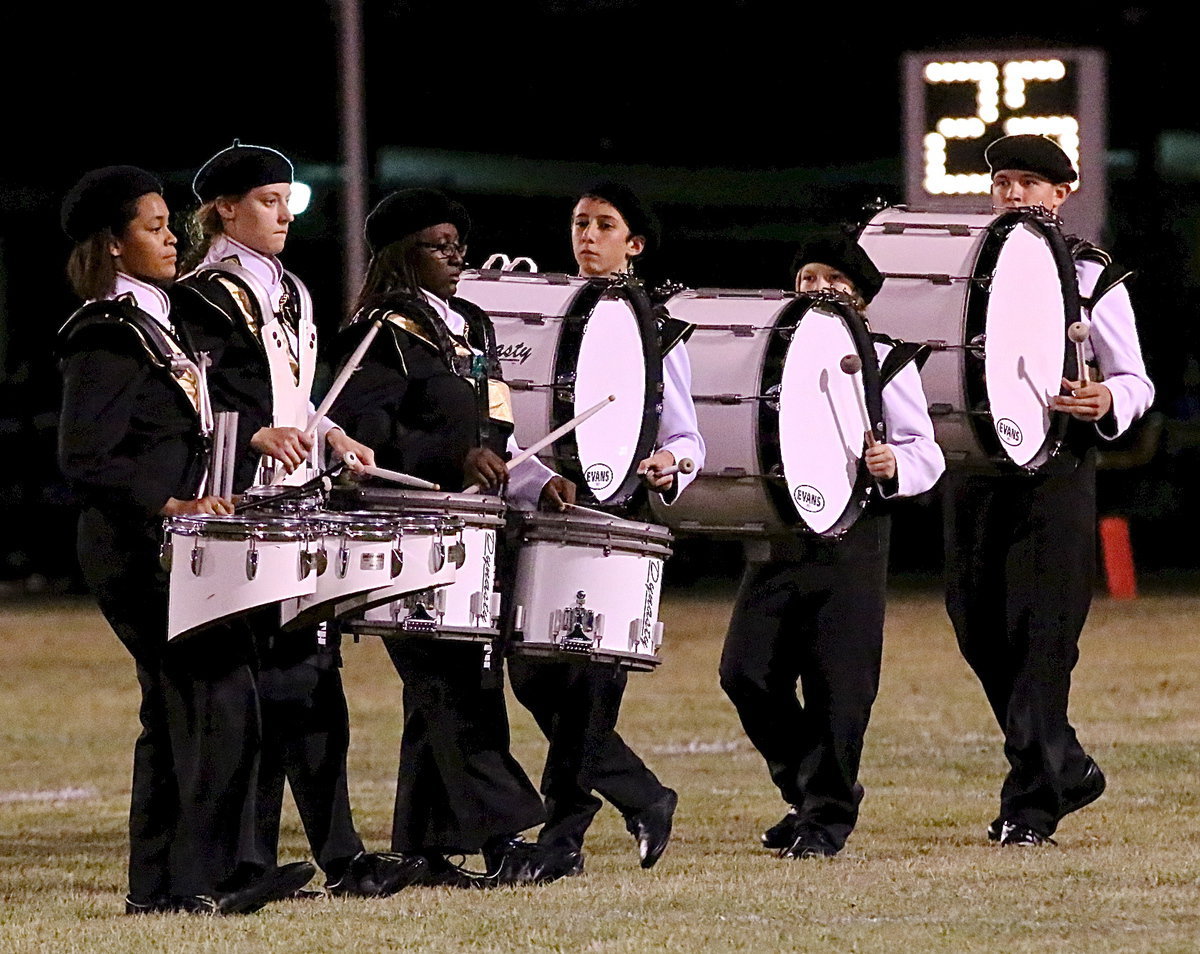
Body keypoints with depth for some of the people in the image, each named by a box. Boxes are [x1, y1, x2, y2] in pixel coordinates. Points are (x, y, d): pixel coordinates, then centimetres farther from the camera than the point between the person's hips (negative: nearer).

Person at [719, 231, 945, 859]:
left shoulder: (886, 364, 4)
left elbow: (925, 453, 0)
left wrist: (893, 466, -21)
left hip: (852, 540, -4)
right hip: (776, 539, 4)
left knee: (837, 683, -6)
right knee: (746, 672, -3)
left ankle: (827, 816, 5)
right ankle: (807, 790, 16)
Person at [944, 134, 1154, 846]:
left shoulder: (1093, 277, 2)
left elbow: (1137, 383, 2)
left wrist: (1107, 401, -20)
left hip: (1056, 466, -4)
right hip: (973, 462, 4)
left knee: (1040, 632, -8)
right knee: (980, 628, 6)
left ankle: (1031, 804, -5)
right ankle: (1068, 768, 23)